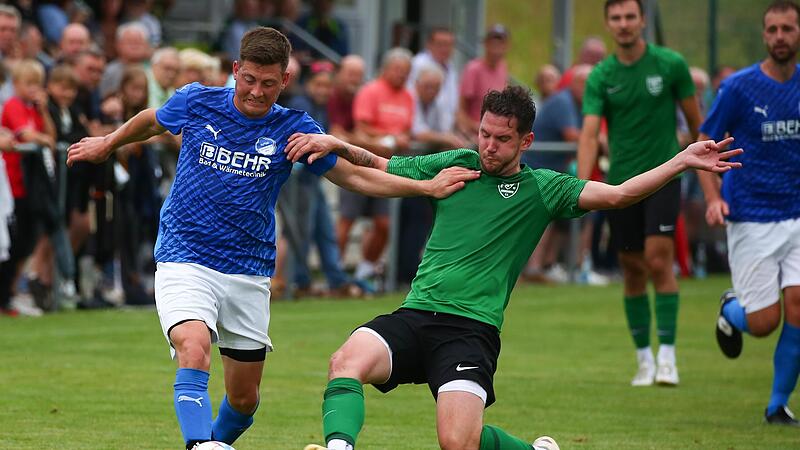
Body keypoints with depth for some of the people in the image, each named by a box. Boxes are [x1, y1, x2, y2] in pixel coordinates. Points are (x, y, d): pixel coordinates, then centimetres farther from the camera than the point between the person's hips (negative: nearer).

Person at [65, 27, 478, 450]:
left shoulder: (293, 128, -3)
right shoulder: (196, 102, -4)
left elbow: (355, 176, 3)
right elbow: (152, 120, 19)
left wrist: (427, 187, -6)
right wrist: (107, 143, 34)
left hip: (248, 272, 2)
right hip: (184, 261, -2)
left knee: (243, 398, 8)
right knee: (194, 351, -30)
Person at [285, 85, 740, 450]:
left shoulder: (541, 188, 6)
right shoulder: (456, 164, 14)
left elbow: (619, 194, -2)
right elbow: (380, 169, 25)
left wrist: (683, 162, -10)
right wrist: (337, 145, 8)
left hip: (472, 329, -3)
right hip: (413, 315, 3)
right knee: (349, 360, -28)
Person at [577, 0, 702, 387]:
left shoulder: (670, 64, -4)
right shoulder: (601, 76, -1)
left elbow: (695, 123, 5)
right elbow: (589, 134, -11)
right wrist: (582, 187, -25)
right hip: (621, 181, 2)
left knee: (658, 260, -15)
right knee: (632, 270, 6)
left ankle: (667, 355, -11)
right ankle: (644, 358, 17)